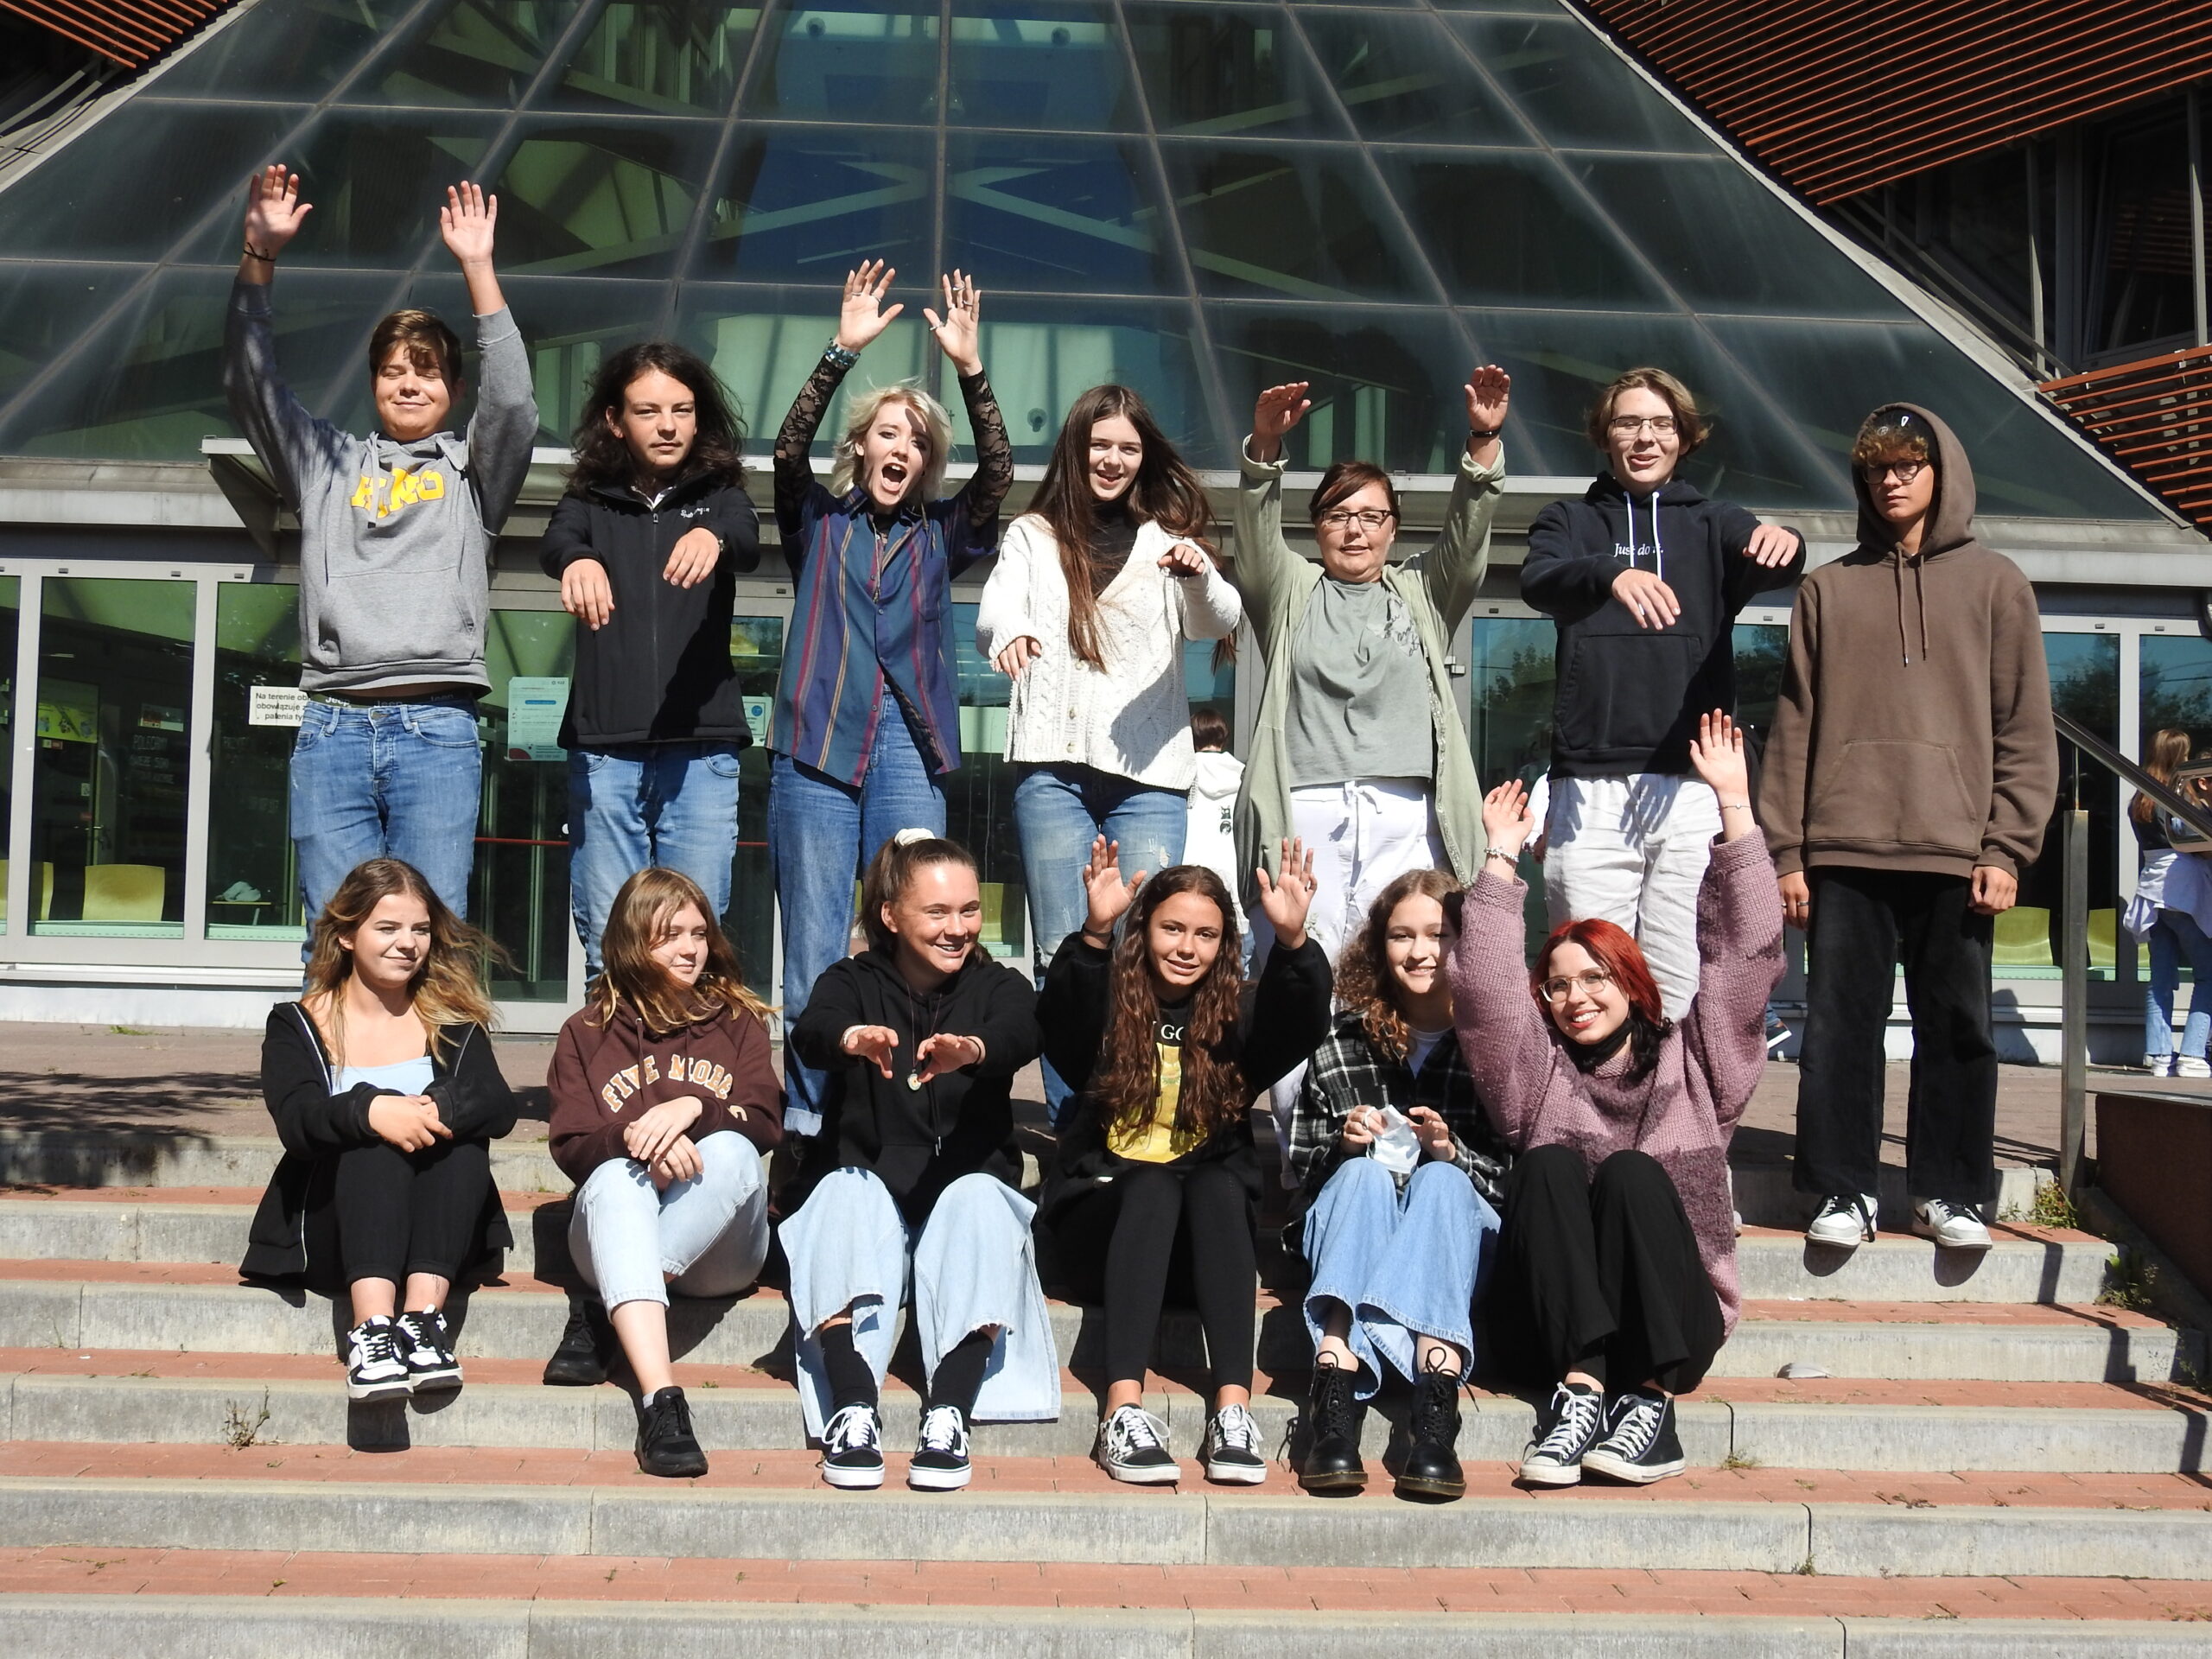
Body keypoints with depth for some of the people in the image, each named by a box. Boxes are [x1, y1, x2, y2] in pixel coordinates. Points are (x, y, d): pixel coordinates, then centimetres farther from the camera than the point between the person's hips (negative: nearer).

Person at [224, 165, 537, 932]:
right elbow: (252, 385, 13)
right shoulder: (327, 462, 21)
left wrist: (478, 269, -7)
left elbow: (512, 403, -2)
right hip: (332, 725, 2)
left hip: (437, 727, -2)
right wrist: (259, 254, 3)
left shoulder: (471, 469, 16)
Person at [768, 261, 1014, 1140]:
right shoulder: (819, 521, 11)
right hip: (818, 744, -1)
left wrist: (968, 367, -12)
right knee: (814, 951, -1)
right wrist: (843, 350, -16)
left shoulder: (940, 533, 14)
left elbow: (998, 470, -1)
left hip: (909, 750, 1)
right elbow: (789, 447, -6)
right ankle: (805, 1116, 6)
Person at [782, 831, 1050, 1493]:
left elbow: (1018, 1038, -21)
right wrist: (850, 1038, -48)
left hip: (968, 1196, 0)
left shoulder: (999, 987, 5)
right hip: (866, 1197, 0)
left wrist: (970, 1050, -47)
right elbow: (809, 1033, -21)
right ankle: (852, 1410, -44)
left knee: (977, 1195, -32)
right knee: (845, 1188, -32)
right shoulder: (854, 983, 4)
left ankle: (948, 1414, -42)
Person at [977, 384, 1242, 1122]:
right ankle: (1069, 1123, 3)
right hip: (1056, 765, 0)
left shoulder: (1166, 538, 13)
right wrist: (1008, 636, -29)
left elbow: (1219, 623, -2)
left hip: (1150, 771, 0)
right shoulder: (1033, 536, 13)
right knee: (1063, 951, -2)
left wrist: (1198, 573, -25)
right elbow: (995, 612, -4)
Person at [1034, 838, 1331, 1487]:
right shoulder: (1109, 1012, 3)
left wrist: (1294, 943, -31)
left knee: (1216, 1182, -30)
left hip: (1203, 1241, 1)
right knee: (1153, 1184, -32)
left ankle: (1234, 1408, -41)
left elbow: (1300, 1026, -13)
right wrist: (1094, 935, -37)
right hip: (1102, 1224, -1)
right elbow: (1059, 1019, -19)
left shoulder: (1234, 1024, 7)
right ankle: (1123, 1408, -44)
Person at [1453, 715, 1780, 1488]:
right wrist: (1502, 857, 3)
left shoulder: (1690, 1062, 17)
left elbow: (1745, 949, 8)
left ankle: (1649, 1398, -30)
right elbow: (1485, 986, 4)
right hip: (1550, 1326, 1)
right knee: (1551, 1163, -24)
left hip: (1673, 1323, -1)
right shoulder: (1538, 1071, 19)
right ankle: (1581, 1389, -35)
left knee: (1633, 1172, -26)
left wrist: (1734, 803, 5)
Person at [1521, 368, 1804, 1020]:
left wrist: (1783, 542, -32)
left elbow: (1774, 566, -6)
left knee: (1680, 991, -2)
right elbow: (1538, 580, -10)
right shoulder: (1569, 521, 13)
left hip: (1692, 788, 1)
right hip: (1591, 788, -1)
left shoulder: (1713, 523, 16)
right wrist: (1611, 573, -32)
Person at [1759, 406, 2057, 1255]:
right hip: (1845, 850, 1)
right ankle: (1843, 1189, 10)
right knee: (1840, 1024, 1)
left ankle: (1948, 1189, 15)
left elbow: (2026, 728, 3)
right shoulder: (1828, 589, 12)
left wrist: (2007, 847, -6)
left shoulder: (1995, 584, 8)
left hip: (1954, 850, -1)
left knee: (1957, 1026, 4)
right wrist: (1787, 850, 0)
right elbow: (1795, 726, 7)